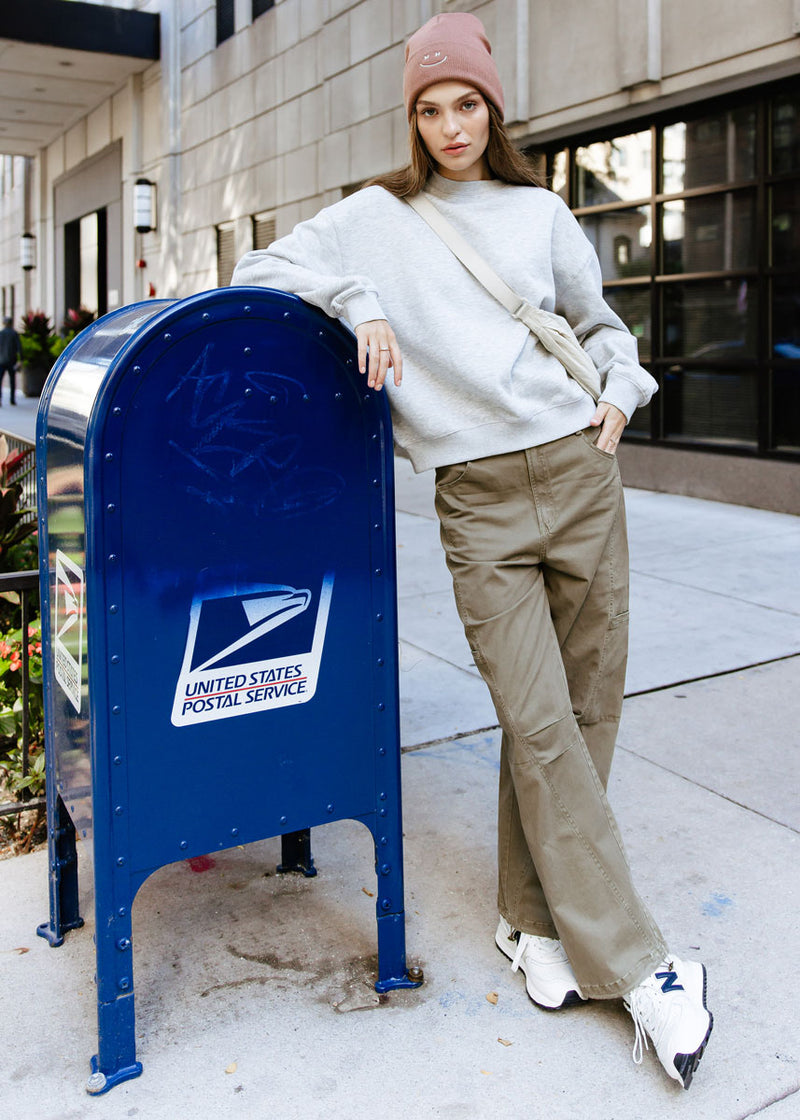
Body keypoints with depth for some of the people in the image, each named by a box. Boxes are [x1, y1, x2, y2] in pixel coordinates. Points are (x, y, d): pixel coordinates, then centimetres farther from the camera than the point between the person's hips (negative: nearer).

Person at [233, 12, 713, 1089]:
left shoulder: (540, 211, 16)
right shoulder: (376, 217, 11)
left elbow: (599, 319, 27)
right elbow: (261, 270, 12)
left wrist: (623, 386, 7)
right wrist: (357, 304, -4)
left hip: (579, 472, 3)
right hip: (479, 502, -3)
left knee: (588, 708, 4)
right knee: (538, 726, -8)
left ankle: (536, 920, 23)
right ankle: (636, 965, 5)